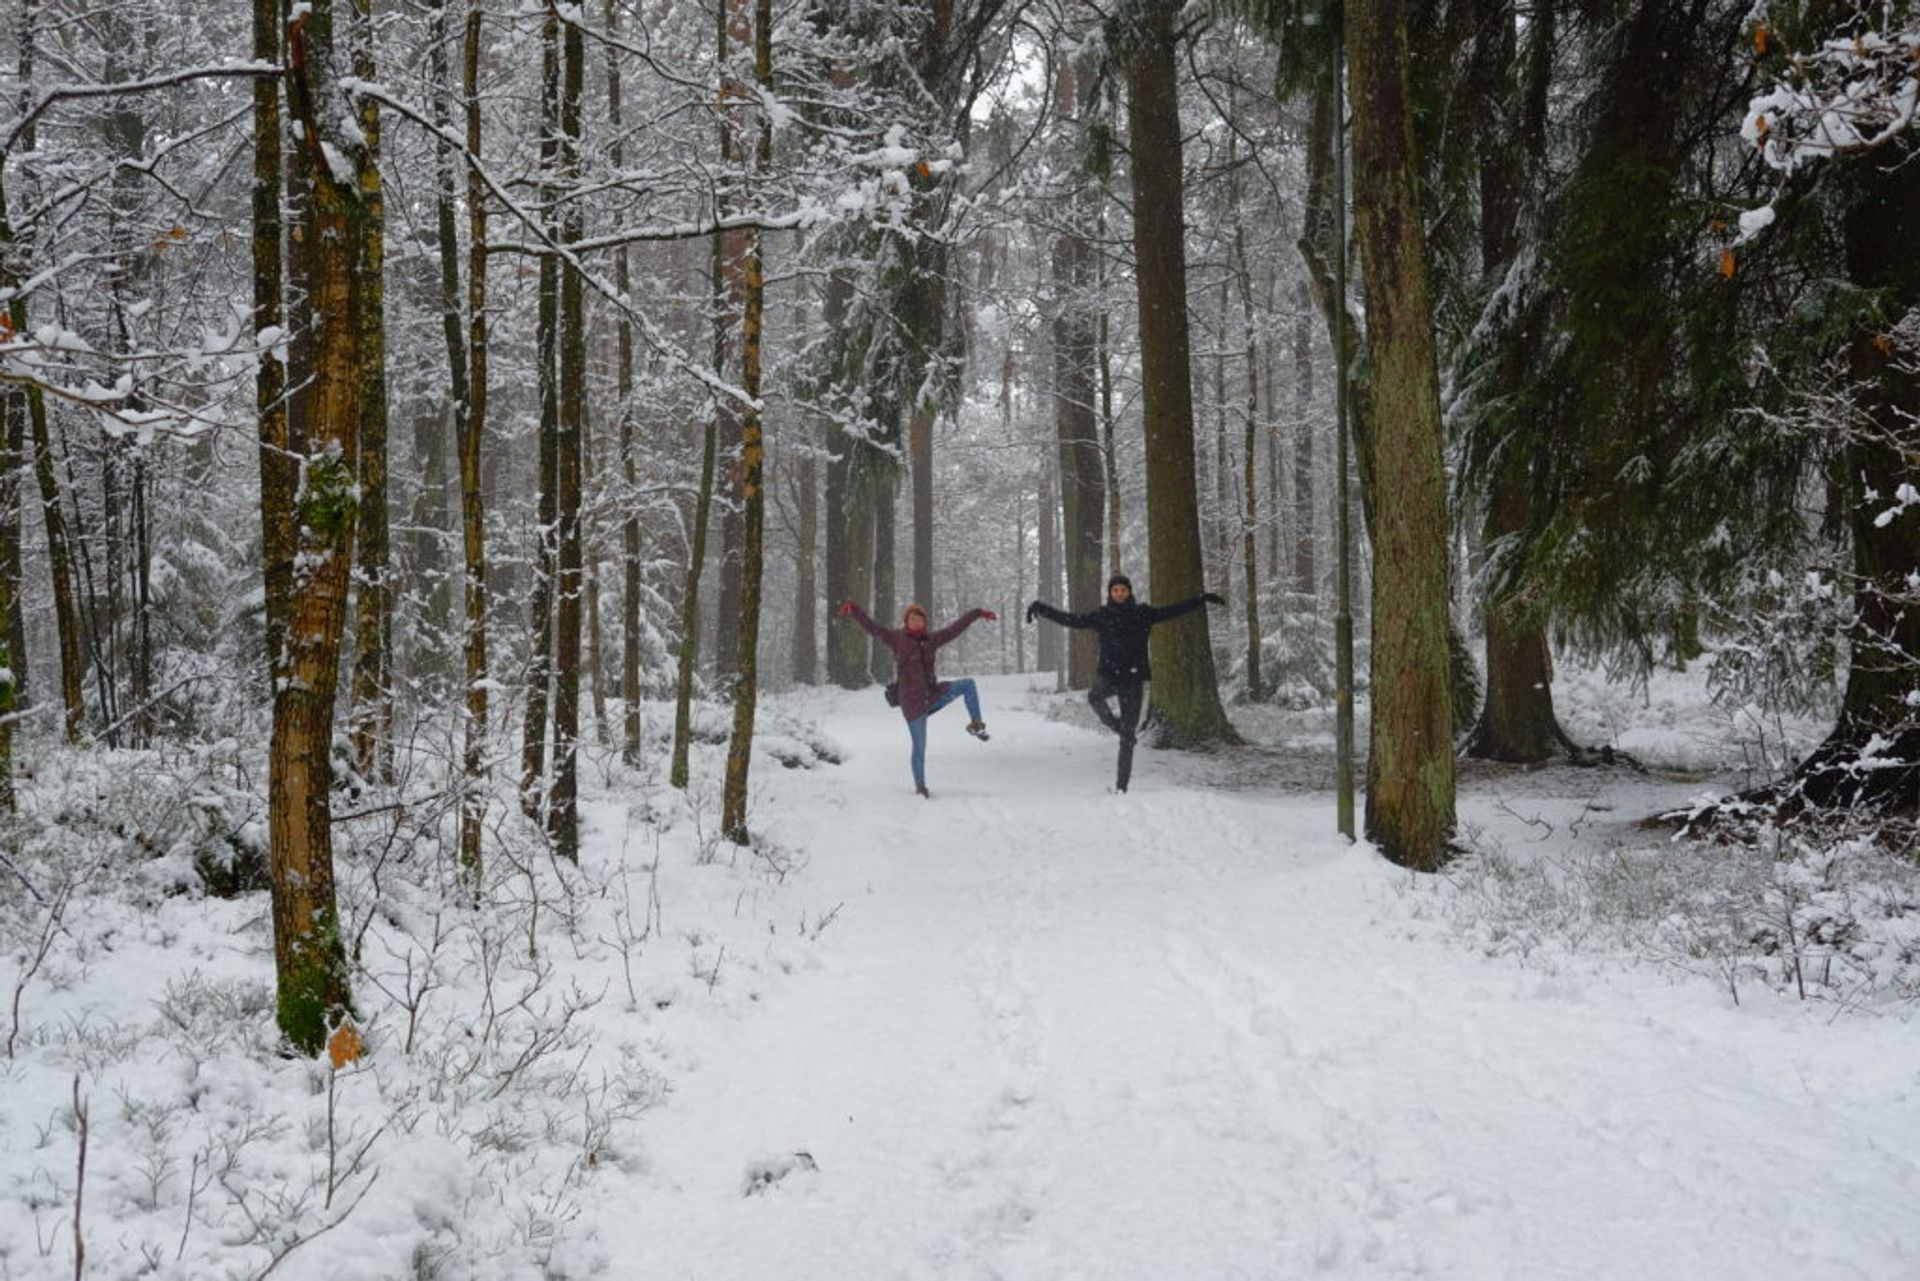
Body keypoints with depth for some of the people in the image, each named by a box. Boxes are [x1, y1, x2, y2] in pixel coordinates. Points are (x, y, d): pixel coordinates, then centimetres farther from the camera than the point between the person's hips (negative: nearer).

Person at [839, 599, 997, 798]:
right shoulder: (896, 638, -5)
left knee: (968, 683, -9)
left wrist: (978, 614, 18)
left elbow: (955, 627, 15)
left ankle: (976, 724, 5)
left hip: (933, 693, 4)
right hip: (913, 702, -4)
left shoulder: (931, 640, 7)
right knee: (919, 747, -1)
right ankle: (920, 786, 17)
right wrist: (854, 612, -27)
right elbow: (871, 627, -14)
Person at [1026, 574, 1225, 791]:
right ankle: (1114, 723, -7)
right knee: (1094, 697, -37)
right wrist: (1042, 609, 0)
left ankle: (1121, 786, 2)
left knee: (1127, 735, -2)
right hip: (1108, 674, 0)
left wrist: (1202, 599, 1)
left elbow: (1174, 610, 7)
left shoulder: (1143, 613, 6)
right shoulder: (1101, 615, 6)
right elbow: (1070, 620, 7)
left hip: (1133, 678, 0)